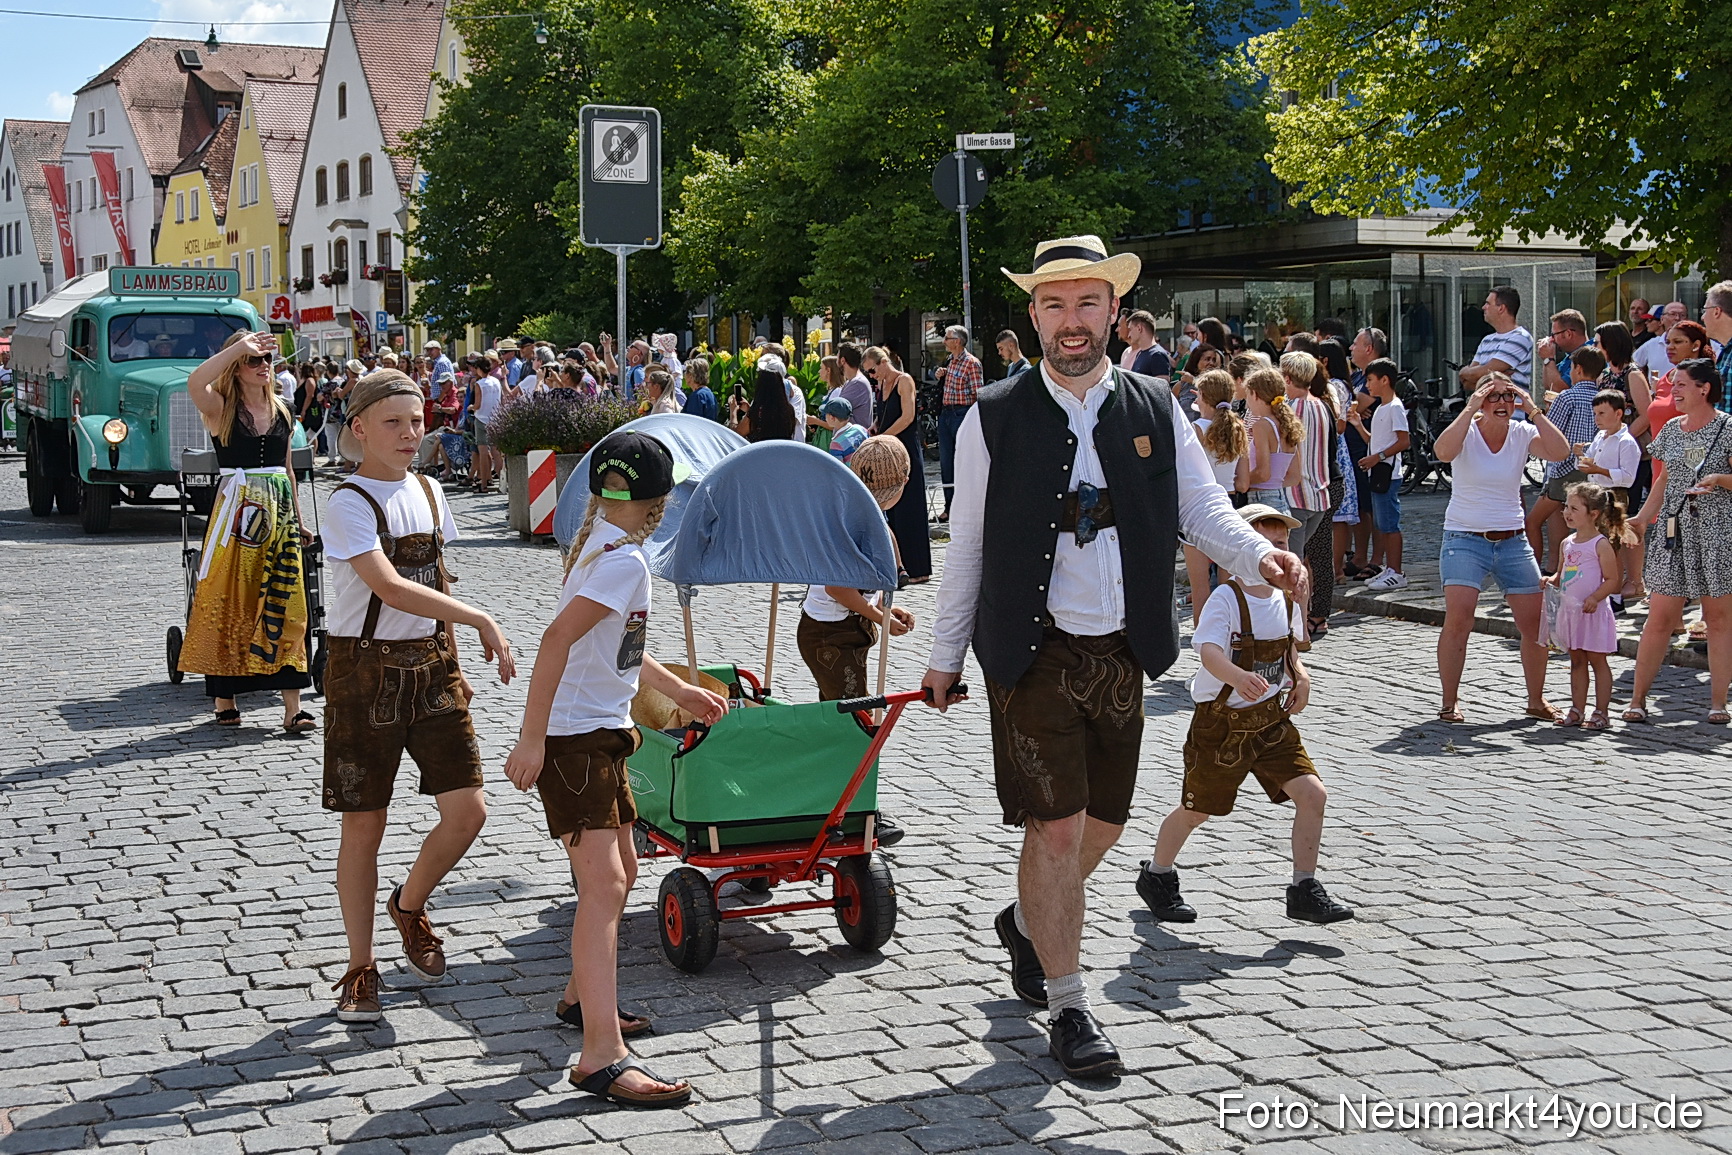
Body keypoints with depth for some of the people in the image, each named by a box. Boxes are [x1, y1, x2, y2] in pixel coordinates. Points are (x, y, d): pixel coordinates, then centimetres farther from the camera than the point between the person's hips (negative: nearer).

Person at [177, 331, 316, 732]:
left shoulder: (281, 410, 13)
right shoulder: (221, 408, -3)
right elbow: (195, 382, -27)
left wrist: (298, 518, 21)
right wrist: (239, 346, -24)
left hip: (279, 515, 4)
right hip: (237, 513, -4)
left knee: (286, 609, -1)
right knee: (230, 608, -1)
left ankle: (292, 707, -3)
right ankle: (225, 701, 9)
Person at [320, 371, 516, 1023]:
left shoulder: (427, 493, 9)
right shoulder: (349, 504, -13)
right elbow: (389, 588, -25)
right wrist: (481, 620, -27)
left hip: (431, 664, 6)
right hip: (366, 669, -6)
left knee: (467, 810, -3)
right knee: (363, 823, 2)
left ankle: (409, 905, 26)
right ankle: (361, 967, 16)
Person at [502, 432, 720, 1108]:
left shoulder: (598, 543, 14)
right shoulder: (624, 559, -17)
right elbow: (557, 639, -27)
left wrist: (679, 691, 32)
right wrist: (532, 738, -28)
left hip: (602, 734, 10)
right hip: (574, 740, -10)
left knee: (620, 872, 21)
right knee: (604, 886, -16)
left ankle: (583, 997, 38)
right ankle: (602, 1057, -21)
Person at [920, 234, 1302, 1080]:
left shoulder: (1155, 410, 5)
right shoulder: (995, 418, -3)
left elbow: (1202, 507, 4)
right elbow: (966, 543, 2)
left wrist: (1259, 554, -18)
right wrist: (946, 655, 5)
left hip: (1121, 653, 4)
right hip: (1034, 653, -4)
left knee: (1103, 826, 15)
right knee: (1056, 831, -5)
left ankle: (1026, 923, 44)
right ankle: (1068, 1011, 9)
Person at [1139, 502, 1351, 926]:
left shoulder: (1287, 599, 3)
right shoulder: (1225, 598, -18)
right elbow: (1209, 652, -33)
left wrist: (1301, 676, -1)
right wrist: (1238, 677, -53)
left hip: (1272, 720, 5)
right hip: (1221, 721, -5)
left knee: (1312, 793, -7)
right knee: (1196, 809, 8)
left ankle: (1304, 890, 4)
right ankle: (1157, 876, 33)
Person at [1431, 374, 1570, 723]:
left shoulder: (1522, 434, 3)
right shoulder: (1466, 432, -5)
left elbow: (1559, 452, -15)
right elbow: (1443, 452, -29)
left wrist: (1533, 410, -16)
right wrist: (1470, 409, -26)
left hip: (1512, 540, 4)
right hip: (1465, 539, -3)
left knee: (1535, 623, 2)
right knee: (1457, 620, -16)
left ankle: (1536, 700, 20)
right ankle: (1450, 702, -4)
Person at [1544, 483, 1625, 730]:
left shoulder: (1601, 544, -10)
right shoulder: (1568, 544, 11)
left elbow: (1612, 579, -12)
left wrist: (1595, 598, -25)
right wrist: (1550, 580, -1)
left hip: (1593, 612, -7)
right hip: (1570, 611, 7)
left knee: (1596, 660, 0)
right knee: (1576, 661, 12)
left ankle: (1601, 712, 5)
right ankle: (1577, 710, 17)